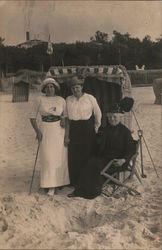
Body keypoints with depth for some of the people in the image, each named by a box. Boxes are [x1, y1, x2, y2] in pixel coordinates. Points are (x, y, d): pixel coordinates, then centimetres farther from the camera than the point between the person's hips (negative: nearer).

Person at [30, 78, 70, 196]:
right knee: (48, 157, -2)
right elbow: (33, 117, 1)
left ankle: (60, 181, 26)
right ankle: (51, 186, 7)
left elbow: (66, 116, 10)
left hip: (59, 130, 2)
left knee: (60, 156, 6)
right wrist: (37, 131, -9)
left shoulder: (61, 100, 3)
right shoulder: (40, 100, -1)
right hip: (45, 130, -1)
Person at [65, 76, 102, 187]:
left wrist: (96, 128, 9)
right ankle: (74, 183, 15)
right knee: (73, 157, 2)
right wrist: (67, 134, 3)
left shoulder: (90, 98, 2)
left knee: (87, 156, 1)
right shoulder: (68, 100, 8)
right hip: (73, 130, 2)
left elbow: (98, 114, 9)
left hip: (87, 130, -2)